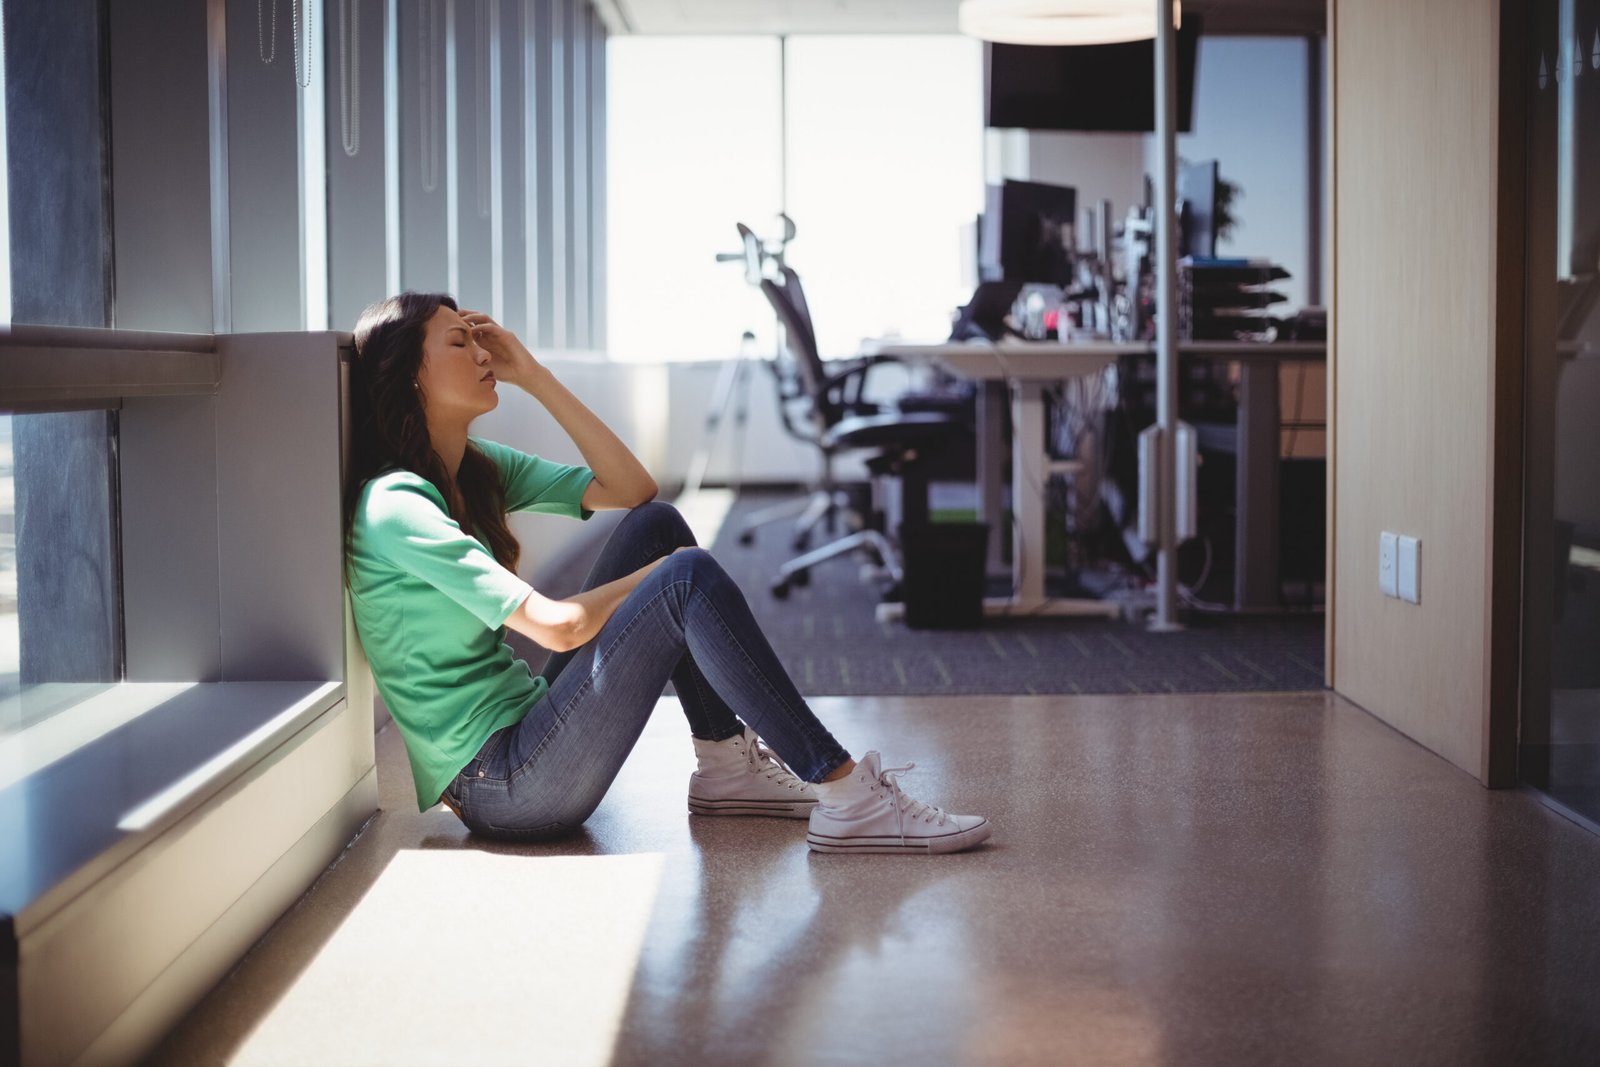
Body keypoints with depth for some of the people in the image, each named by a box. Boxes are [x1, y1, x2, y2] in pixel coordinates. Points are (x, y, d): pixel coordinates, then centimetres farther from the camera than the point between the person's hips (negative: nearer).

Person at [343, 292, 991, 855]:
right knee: (688, 580, -20)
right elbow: (556, 626, -23)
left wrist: (534, 376, 5)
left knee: (656, 525, 6)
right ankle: (849, 800, -17)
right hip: (499, 789, -10)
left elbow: (631, 490, 10)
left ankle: (727, 767, 4)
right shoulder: (395, 505, -17)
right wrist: (672, 572, -7)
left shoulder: (476, 468, 12)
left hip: (526, 722, 10)